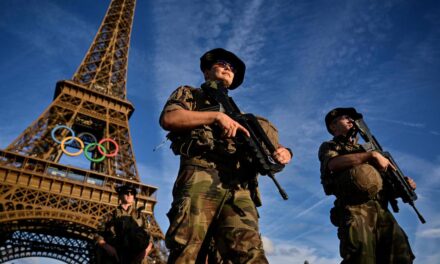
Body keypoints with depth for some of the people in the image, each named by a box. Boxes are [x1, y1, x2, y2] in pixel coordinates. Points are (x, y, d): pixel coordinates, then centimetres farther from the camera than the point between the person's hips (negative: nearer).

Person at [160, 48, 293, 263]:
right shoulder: (189, 94, 27)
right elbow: (168, 118, 4)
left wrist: (284, 152, 3)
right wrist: (216, 116, -3)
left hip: (238, 189, 3)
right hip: (200, 179, -2)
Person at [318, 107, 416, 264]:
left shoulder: (364, 149, 34)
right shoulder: (329, 147, 16)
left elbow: (383, 179, 31)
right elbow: (334, 163, -9)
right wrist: (373, 155, -8)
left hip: (380, 209, 5)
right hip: (354, 209, -5)